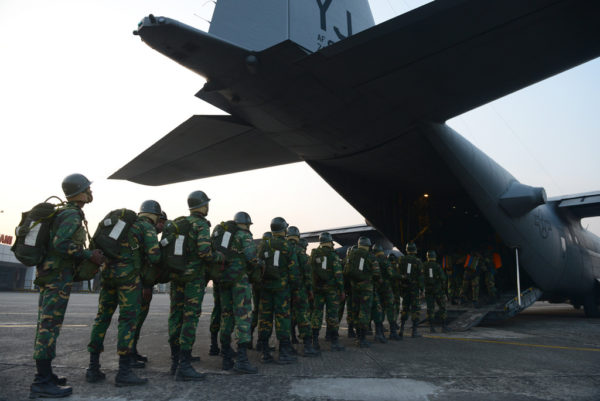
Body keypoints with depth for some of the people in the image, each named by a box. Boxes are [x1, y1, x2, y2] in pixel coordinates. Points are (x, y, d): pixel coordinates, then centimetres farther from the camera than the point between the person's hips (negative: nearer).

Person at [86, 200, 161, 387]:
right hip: (128, 275, -7)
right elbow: (154, 256, -10)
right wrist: (144, 256, 14)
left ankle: (93, 368, 12)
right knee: (128, 320, -6)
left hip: (108, 273, 7)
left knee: (102, 318, 11)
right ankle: (124, 372, -8)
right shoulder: (148, 228, 1)